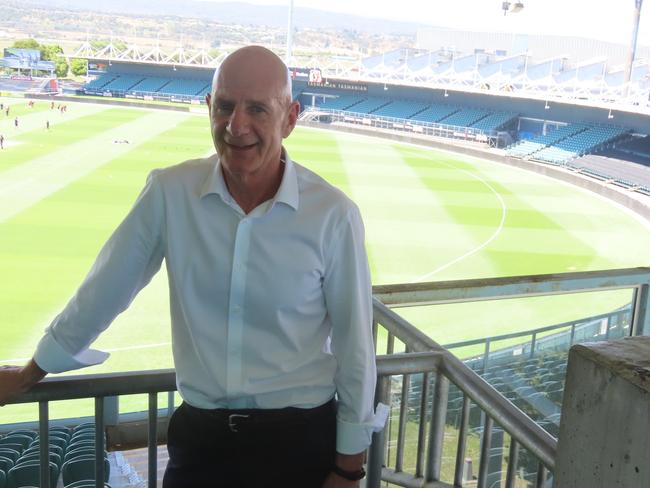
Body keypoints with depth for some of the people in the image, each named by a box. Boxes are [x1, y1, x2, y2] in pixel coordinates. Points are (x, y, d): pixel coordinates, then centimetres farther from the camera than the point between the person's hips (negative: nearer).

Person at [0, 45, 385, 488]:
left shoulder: (333, 215, -14)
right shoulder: (170, 192, -8)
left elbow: (354, 346, -6)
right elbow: (105, 290, 3)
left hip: (300, 439, -1)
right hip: (199, 436, 2)